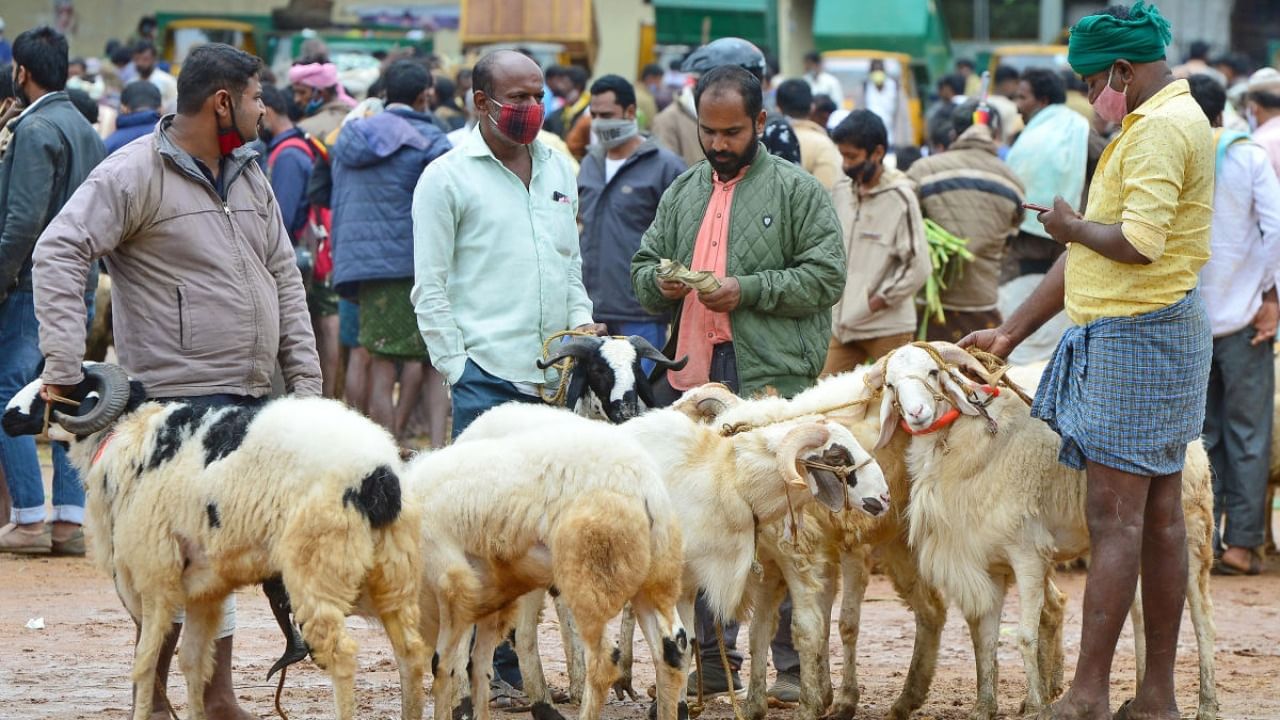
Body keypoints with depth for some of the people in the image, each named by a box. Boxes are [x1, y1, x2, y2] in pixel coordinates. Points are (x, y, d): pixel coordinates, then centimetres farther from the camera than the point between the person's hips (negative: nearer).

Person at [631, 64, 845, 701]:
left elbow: (825, 277, -4)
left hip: (770, 384, -6)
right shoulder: (682, 193, 19)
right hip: (691, 379, 6)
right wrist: (661, 283, 1)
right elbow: (643, 266, 24)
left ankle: (792, 664, -2)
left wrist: (748, 290, -13)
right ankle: (712, 659, 15)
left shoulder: (797, 190, 2)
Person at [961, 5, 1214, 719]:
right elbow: (1087, 254, 21)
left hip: (1136, 336, -10)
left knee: (1114, 519, -9)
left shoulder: (1162, 128, -14)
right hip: (1159, 334, 10)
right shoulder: (1160, 122, 18)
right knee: (1160, 517, 11)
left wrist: (1072, 225, -7)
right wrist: (1011, 332, 21)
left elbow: (1139, 242, -27)